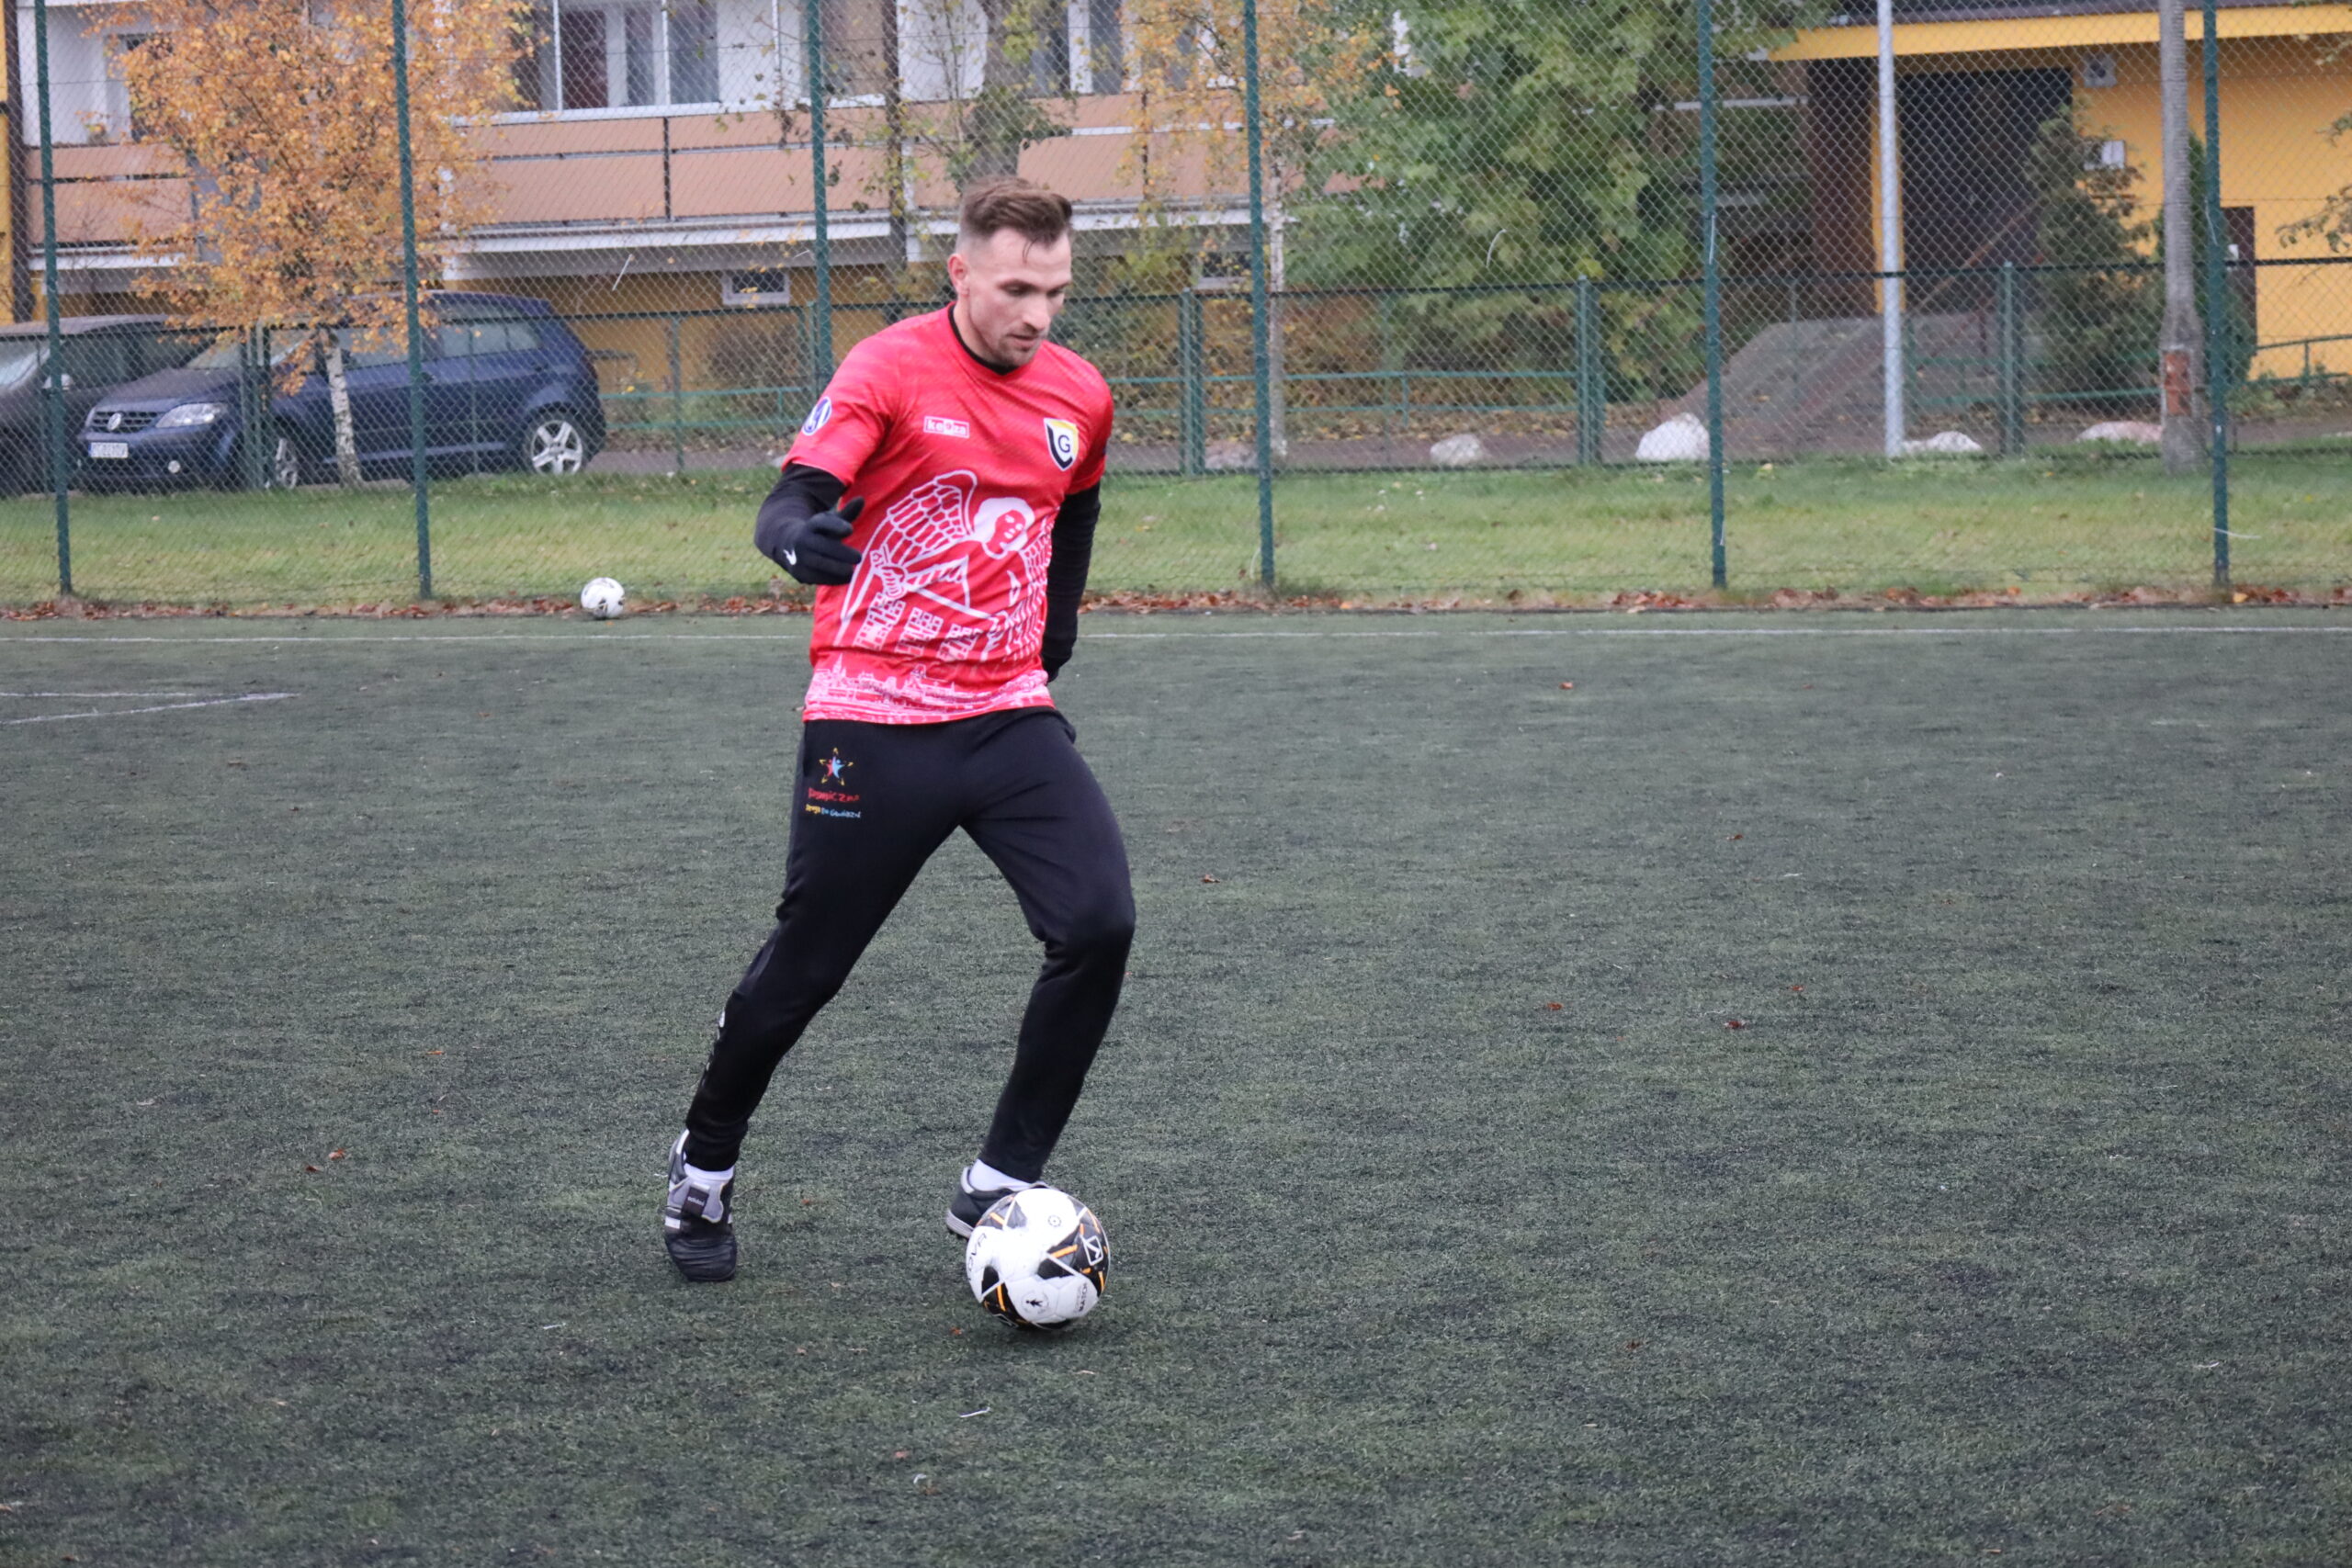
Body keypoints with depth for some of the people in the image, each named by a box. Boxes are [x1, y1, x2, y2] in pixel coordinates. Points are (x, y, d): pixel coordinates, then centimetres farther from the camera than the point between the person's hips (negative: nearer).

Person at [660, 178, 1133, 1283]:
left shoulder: (1078, 395, 6)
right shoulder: (890, 371, -10)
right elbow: (793, 498, -21)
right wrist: (797, 534, -43)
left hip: (1009, 714, 4)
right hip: (873, 723, -4)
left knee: (1099, 923, -15)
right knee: (806, 966, 4)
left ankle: (997, 1187, -2)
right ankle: (703, 1172, 31)